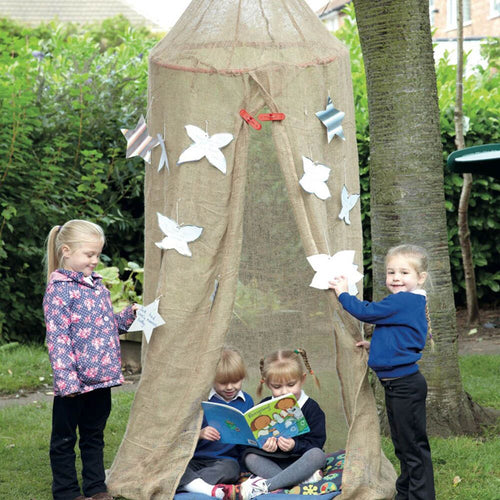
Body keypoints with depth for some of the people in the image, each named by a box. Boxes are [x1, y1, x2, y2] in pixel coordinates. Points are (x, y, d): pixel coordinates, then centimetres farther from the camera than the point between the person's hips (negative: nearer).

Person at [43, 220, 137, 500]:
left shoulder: (97, 283, 11)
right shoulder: (60, 289, -12)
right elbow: (57, 337, -16)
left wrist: (129, 315, 2)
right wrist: (67, 379, -21)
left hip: (101, 377, 7)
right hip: (74, 382, -7)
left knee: (94, 435, 18)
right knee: (64, 439, 8)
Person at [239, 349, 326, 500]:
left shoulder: (311, 408, -5)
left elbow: (316, 443, -11)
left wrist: (295, 446, -29)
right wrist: (264, 444, -22)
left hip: (301, 461, -3)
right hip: (272, 462, 3)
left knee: (317, 455, -33)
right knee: (249, 456, -21)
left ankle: (265, 485, -41)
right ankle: (302, 480, -37)